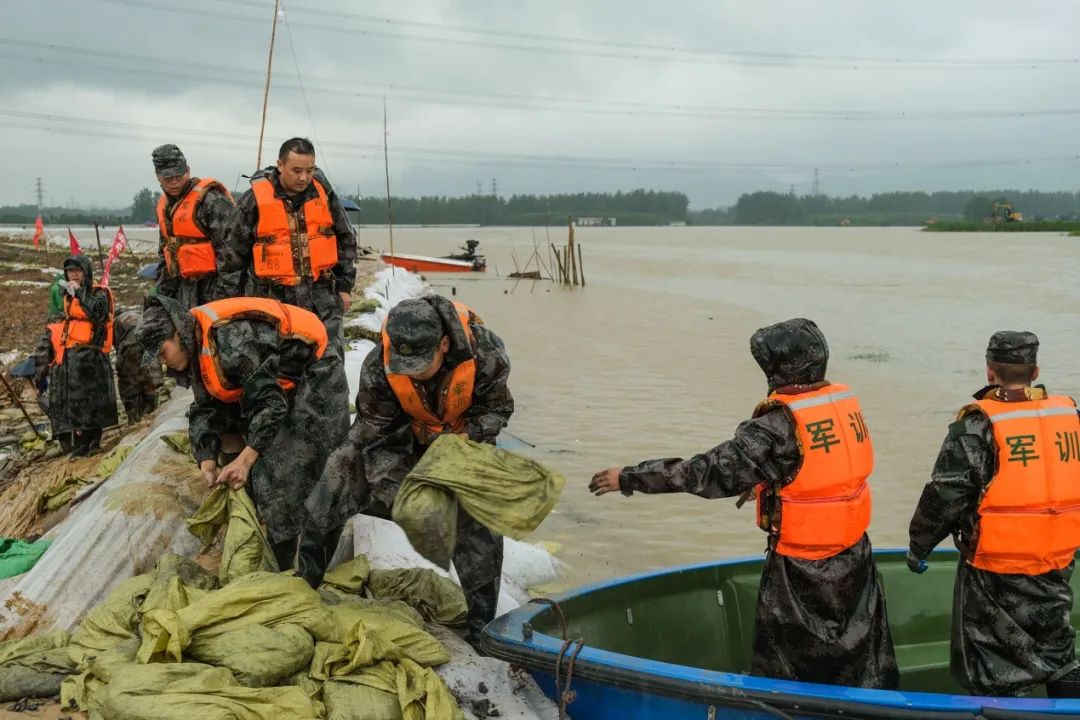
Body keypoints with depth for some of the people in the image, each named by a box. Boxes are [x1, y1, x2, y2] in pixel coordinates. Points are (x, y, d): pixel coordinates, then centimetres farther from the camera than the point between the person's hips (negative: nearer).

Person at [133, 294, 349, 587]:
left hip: (313, 387, -10)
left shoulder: (232, 339, -29)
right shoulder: (196, 350, 2)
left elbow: (268, 402, -28)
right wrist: (208, 463, -7)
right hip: (278, 392, 10)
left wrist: (245, 458, -24)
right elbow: (204, 411, 6)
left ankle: (305, 573, -10)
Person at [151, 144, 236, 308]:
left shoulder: (210, 199, -11)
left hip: (211, 281, -8)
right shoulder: (164, 205, 17)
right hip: (183, 285, 8)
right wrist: (163, 290, 20)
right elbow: (164, 251, 26)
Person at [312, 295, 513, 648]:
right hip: (405, 432, 1)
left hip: (467, 435, -1)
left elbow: (498, 410, -16)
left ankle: (481, 626, 8)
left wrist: (467, 435, -36)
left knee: (479, 524, -9)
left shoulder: (484, 354, -35)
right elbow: (378, 434, -23)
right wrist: (396, 496, -31)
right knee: (346, 468, -12)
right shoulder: (377, 367, -33)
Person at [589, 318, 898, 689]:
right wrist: (764, 481, 16)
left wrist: (628, 478, -16)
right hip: (853, 555, 6)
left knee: (785, 674, 9)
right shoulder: (846, 402, -2)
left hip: (800, 569, -6)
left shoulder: (779, 426, -21)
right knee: (860, 654, 21)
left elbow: (708, 471, -21)